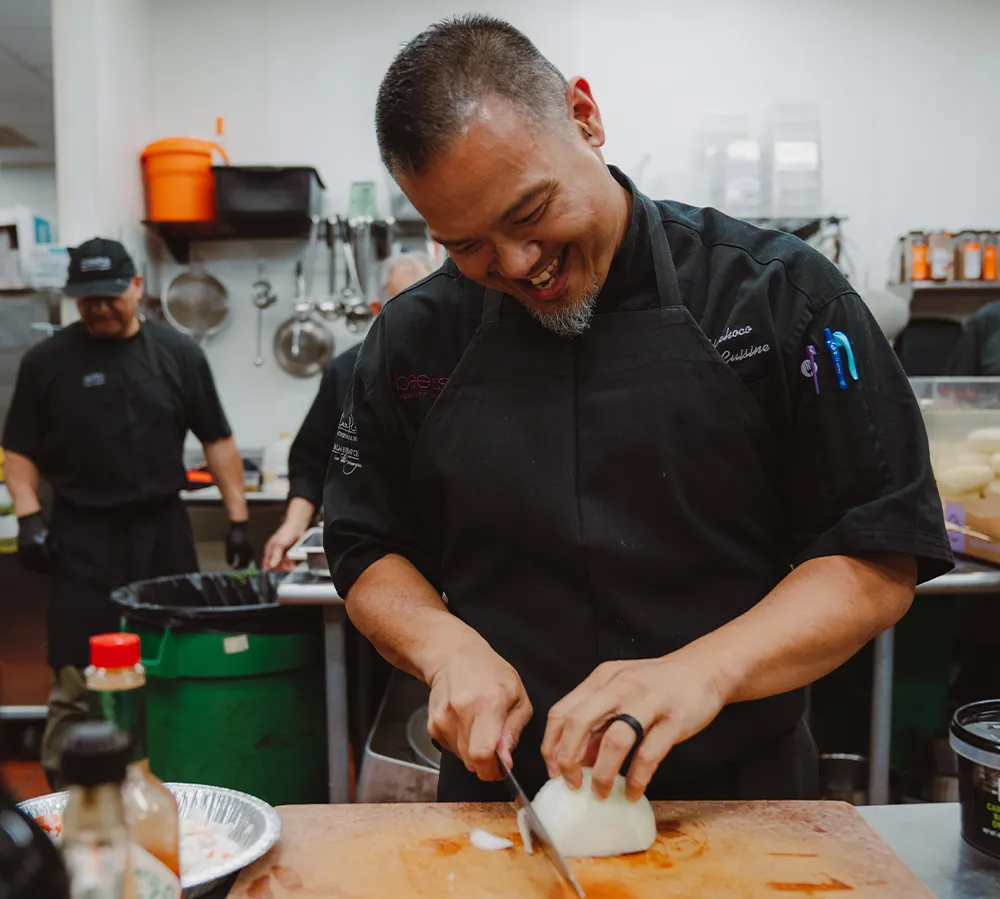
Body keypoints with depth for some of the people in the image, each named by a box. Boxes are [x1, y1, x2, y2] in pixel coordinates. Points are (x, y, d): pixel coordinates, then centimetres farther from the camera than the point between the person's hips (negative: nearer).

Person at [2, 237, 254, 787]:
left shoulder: (178, 354, 6)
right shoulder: (48, 361, 3)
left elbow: (217, 440, 7)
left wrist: (238, 517, 3)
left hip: (164, 533, 2)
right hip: (83, 536, -1)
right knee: (76, 683, -3)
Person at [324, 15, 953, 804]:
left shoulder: (776, 291, -7)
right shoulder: (414, 339, 1)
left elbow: (878, 561, -7)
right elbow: (370, 555, 9)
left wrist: (703, 671, -22)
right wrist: (447, 647, -11)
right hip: (499, 793, 2)